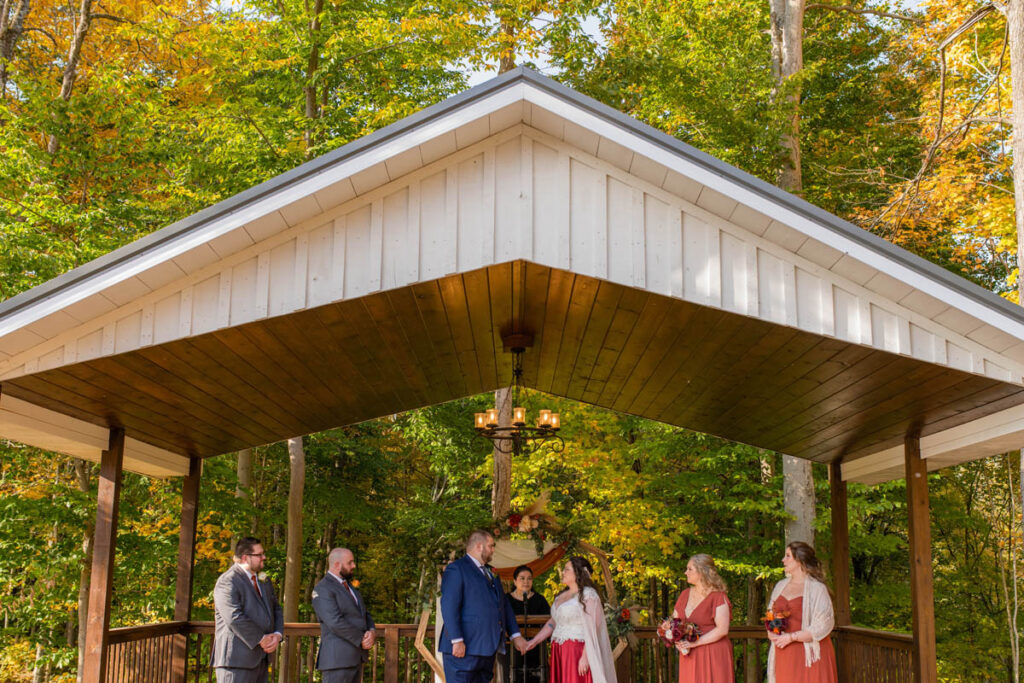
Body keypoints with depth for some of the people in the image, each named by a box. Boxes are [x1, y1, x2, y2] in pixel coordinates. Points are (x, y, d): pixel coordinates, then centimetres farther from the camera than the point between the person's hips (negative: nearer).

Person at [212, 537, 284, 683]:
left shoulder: (263, 581, 19)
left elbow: (276, 609, 20)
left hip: (260, 658, 9)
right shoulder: (228, 581, -11)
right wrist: (261, 639, -17)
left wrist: (277, 635, 0)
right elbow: (235, 618, -21)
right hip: (236, 659, -9)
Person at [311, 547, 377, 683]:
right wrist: (361, 639, -13)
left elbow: (364, 614, 19)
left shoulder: (349, 585, 20)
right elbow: (336, 622, -20)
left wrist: (372, 631, -2)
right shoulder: (323, 589, -10)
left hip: (356, 656, 9)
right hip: (337, 658, -9)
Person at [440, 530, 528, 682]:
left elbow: (504, 605, 25)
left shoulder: (490, 572, 22)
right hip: (464, 648, -8)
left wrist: (515, 635, 17)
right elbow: (448, 607, -15)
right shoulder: (456, 569, -6)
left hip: (487, 648, 8)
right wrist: (457, 641, -21)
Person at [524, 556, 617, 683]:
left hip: (577, 652, -7)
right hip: (559, 652, 7)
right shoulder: (562, 596, 16)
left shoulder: (588, 595, -10)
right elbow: (553, 622, 21)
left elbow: (592, 629, -15)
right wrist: (534, 641, 14)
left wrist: (585, 657, -20)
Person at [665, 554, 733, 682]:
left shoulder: (718, 597, -9)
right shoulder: (685, 594, 12)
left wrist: (694, 643, -17)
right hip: (689, 655, 6)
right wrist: (678, 641, -6)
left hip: (713, 656, -6)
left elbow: (722, 630, -17)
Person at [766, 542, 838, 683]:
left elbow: (823, 626, -13)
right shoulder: (780, 586, 14)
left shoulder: (817, 588, -7)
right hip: (784, 655, 6)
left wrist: (791, 637, -15)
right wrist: (772, 634, -3)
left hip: (809, 655, -6)